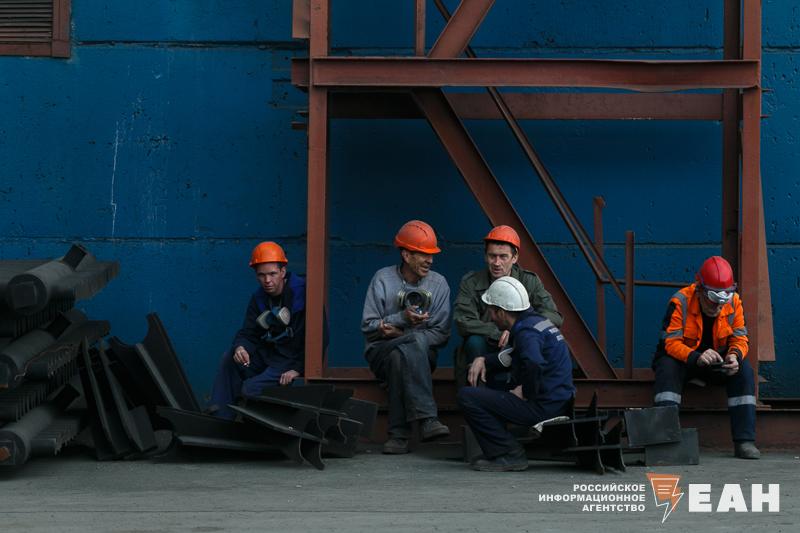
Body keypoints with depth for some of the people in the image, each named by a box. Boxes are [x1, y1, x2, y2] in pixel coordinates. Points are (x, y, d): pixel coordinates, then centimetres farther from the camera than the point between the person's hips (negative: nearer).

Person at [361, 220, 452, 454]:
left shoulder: (438, 283, 4)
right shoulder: (383, 279, 0)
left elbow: (442, 334, -2)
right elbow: (368, 327, -3)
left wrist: (401, 335, -14)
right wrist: (402, 318, -18)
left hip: (422, 355, 1)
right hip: (381, 352, -1)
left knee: (401, 357, -36)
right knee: (415, 341, -36)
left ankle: (399, 434, -36)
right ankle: (427, 419, -41)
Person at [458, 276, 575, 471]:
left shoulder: (526, 331, -17)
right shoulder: (537, 321, 16)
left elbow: (534, 364, -37)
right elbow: (515, 357, 30)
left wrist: (527, 393, -19)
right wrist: (484, 360, 15)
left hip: (544, 407, -11)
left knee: (467, 397, -12)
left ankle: (510, 455, -9)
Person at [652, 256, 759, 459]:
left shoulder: (734, 302, -10)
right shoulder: (680, 302, -22)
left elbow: (740, 339, -7)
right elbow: (670, 342, -25)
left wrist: (735, 356, -32)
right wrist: (696, 357, -43)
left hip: (717, 363, 3)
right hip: (682, 358, -3)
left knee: (744, 371, -24)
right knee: (667, 368, -35)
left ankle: (745, 441, -25)